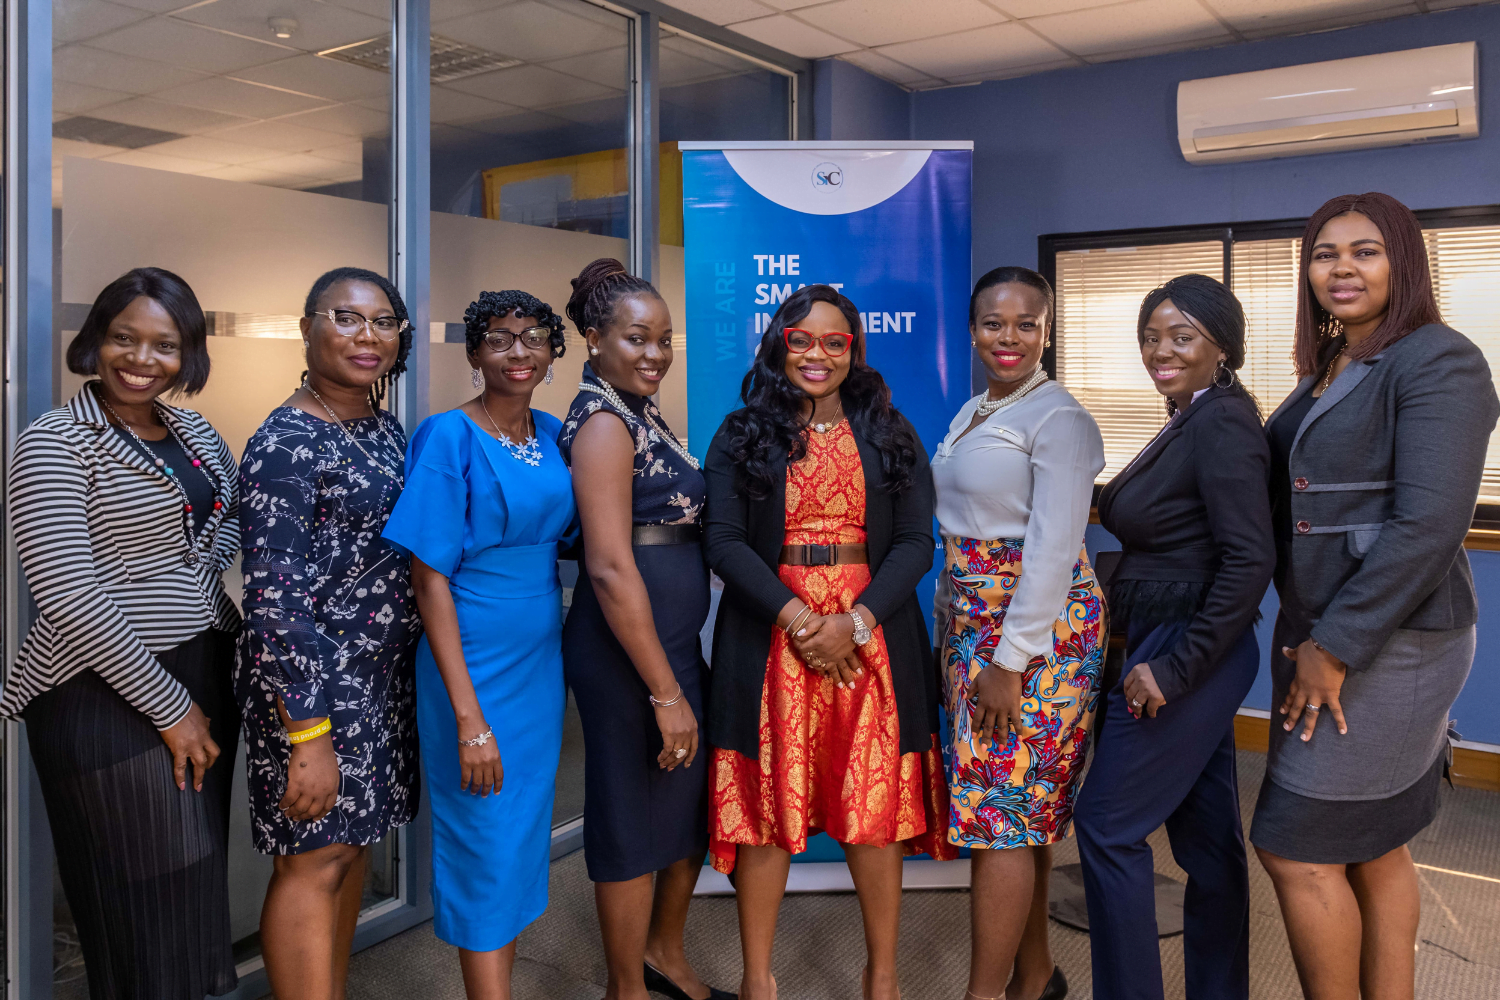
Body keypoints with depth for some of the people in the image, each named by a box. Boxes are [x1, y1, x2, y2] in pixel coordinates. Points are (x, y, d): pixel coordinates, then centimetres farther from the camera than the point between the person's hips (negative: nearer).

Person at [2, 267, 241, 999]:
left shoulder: (199, 436, 9)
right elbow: (68, 595, -17)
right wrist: (168, 705, -16)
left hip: (205, 682, 6)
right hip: (107, 697, -6)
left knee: (198, 893, 16)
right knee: (141, 912, 3)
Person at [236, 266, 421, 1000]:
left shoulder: (385, 429, 9)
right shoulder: (286, 443, -15)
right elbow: (273, 598, -19)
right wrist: (309, 736, -20)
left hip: (384, 676, 8)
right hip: (314, 681, -8)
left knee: (352, 844, 17)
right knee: (315, 862, 1)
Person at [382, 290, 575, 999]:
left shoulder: (551, 433, 6)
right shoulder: (449, 437, -13)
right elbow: (430, 579, -16)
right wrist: (469, 715, -19)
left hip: (541, 660, 7)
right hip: (473, 666, -7)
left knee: (525, 836, 17)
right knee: (485, 845, 4)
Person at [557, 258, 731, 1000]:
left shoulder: (641, 414, 12)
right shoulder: (603, 422, -16)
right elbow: (611, 568, -22)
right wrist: (665, 692, -21)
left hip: (673, 637, 9)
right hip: (626, 649, -9)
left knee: (695, 802, 20)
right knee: (635, 815, 6)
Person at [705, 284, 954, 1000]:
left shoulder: (890, 435, 9)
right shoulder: (741, 436, 6)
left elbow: (915, 542, 3)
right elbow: (726, 543, -2)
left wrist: (855, 621, -11)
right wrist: (797, 618, -14)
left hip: (871, 634, 1)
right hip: (771, 636, -1)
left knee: (875, 806, 4)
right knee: (767, 805, 3)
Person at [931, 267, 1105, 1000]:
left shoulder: (1058, 419, -11)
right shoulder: (973, 413, 14)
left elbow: (1053, 548, -17)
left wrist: (1011, 662, -19)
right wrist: (949, 636, 15)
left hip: (1038, 630, -8)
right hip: (971, 623, 8)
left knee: (1000, 811, -3)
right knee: (1021, 812, 14)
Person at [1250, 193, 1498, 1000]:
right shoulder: (1326, 372, 13)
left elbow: (1426, 525, -20)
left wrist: (1336, 647, -18)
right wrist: (1309, 641, 4)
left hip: (1387, 644, -8)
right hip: (1319, 635, 8)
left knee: (1295, 847, -3)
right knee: (1372, 845, 16)